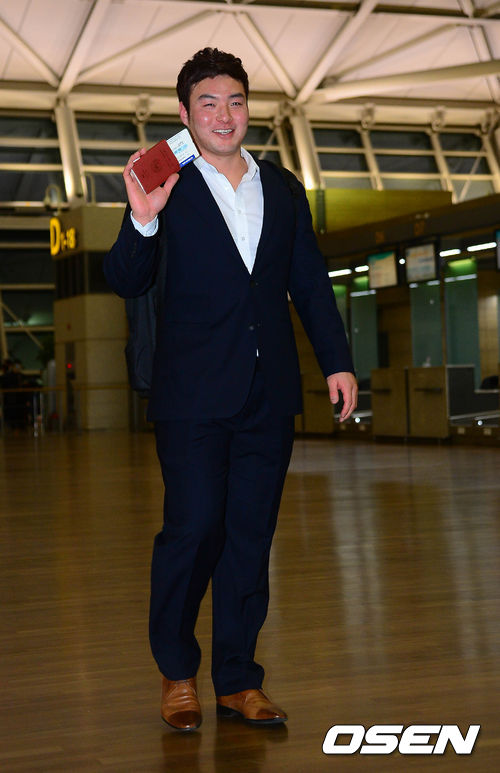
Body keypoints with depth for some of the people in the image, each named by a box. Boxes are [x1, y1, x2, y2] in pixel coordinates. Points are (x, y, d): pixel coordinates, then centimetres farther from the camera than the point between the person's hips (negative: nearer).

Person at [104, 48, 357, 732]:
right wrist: (142, 219, -21)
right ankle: (177, 673, 15)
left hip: (268, 394, 4)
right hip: (193, 393, -3)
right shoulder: (166, 189, 3)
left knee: (251, 535, 6)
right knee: (193, 528, -6)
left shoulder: (284, 191, 14)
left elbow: (311, 284, 17)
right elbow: (125, 284, -4)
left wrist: (337, 361, 11)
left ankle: (237, 680, 16)